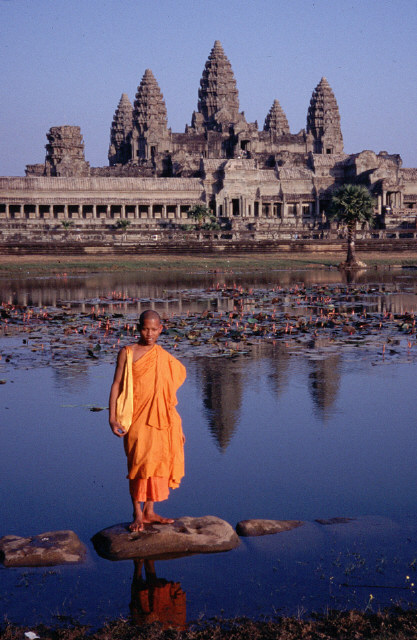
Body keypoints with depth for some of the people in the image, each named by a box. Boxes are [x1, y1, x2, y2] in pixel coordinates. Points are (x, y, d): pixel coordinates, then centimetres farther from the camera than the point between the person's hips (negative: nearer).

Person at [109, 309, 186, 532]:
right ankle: (137, 515, 5)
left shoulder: (164, 358, 10)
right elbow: (116, 385, -3)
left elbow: (168, 396, 14)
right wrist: (112, 418, -12)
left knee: (156, 464, 7)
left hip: (160, 420, 4)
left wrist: (177, 428, 14)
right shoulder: (128, 353, -2)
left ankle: (149, 511, 20)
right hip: (137, 419, -4)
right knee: (138, 464, -5)